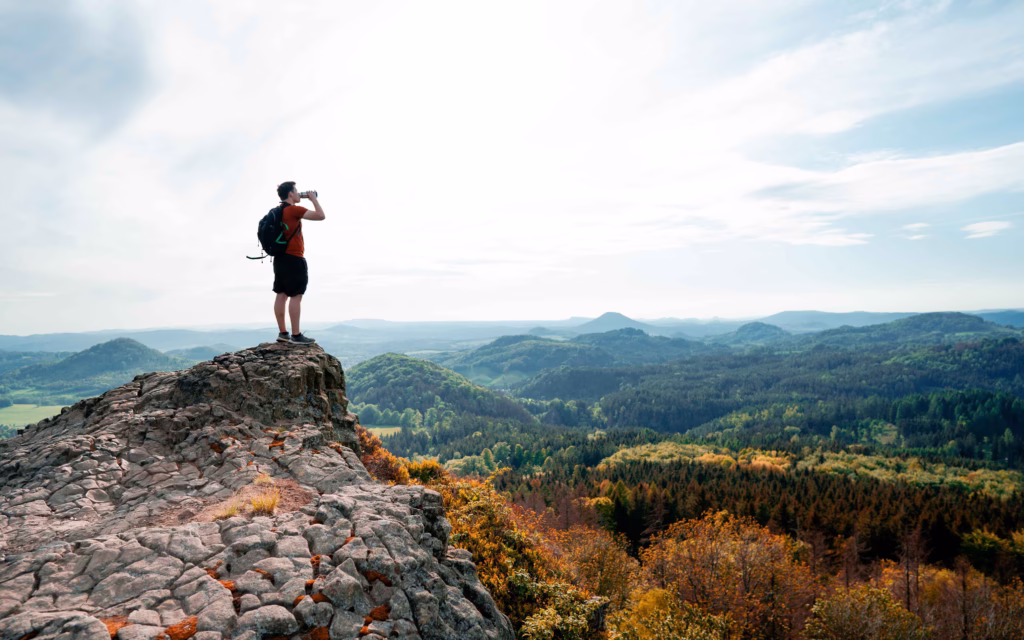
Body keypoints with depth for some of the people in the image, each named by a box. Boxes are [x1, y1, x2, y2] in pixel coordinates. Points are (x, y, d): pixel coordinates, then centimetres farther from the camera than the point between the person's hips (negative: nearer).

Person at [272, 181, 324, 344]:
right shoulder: (294, 210, -13)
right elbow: (320, 215, -16)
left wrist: (301, 200, 22)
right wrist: (313, 199, 0)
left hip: (281, 258, 10)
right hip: (293, 259, -9)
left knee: (281, 295, 8)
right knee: (296, 296, -7)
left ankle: (283, 333, 13)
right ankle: (296, 335, -6)